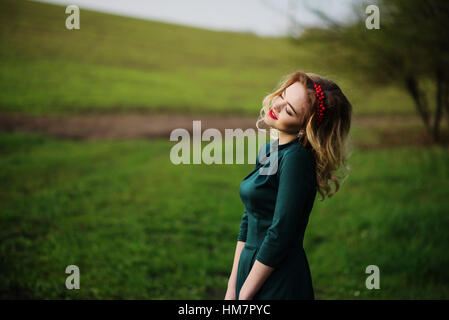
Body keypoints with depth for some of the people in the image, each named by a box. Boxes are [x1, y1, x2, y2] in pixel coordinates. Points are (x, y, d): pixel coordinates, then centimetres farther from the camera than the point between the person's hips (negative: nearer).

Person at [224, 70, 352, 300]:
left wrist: (244, 294, -14)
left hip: (280, 286, -8)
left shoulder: (297, 158, -18)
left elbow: (280, 235, -20)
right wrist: (232, 288, 8)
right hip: (252, 271, 8)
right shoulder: (268, 151, 8)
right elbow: (248, 220, 10)